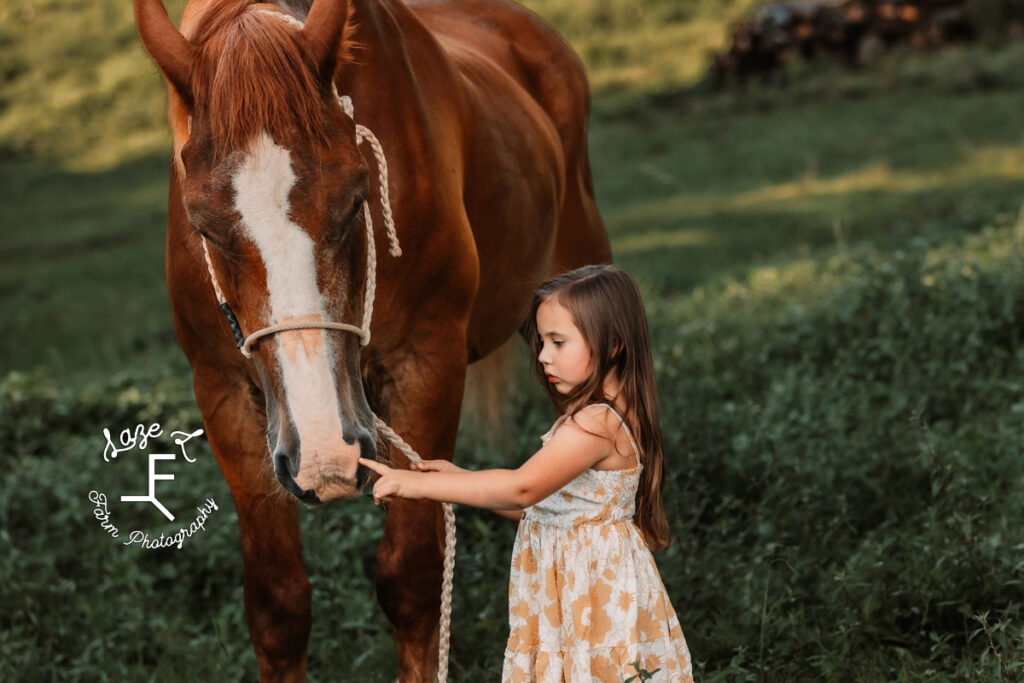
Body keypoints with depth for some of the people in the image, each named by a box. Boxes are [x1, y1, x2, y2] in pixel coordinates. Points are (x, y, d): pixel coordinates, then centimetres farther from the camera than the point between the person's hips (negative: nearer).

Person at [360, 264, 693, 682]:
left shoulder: (599, 423, -20)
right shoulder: (592, 417, 13)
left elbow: (523, 488, -31)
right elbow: (537, 506, 16)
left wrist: (422, 484, -29)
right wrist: (458, 479, 7)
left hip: (593, 598, -10)